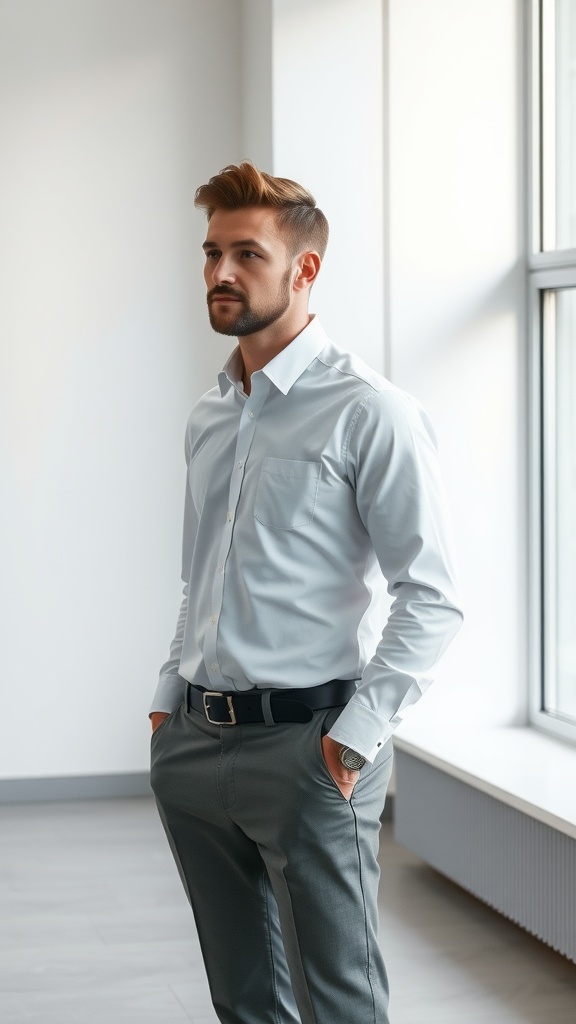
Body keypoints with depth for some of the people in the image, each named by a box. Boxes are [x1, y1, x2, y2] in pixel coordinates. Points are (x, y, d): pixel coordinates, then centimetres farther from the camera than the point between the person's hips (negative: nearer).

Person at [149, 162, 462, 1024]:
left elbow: (432, 597, -13)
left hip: (303, 746, -7)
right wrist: (171, 699, 14)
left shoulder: (369, 412, -10)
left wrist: (357, 736, -16)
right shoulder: (209, 419, 14)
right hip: (193, 746, 7)